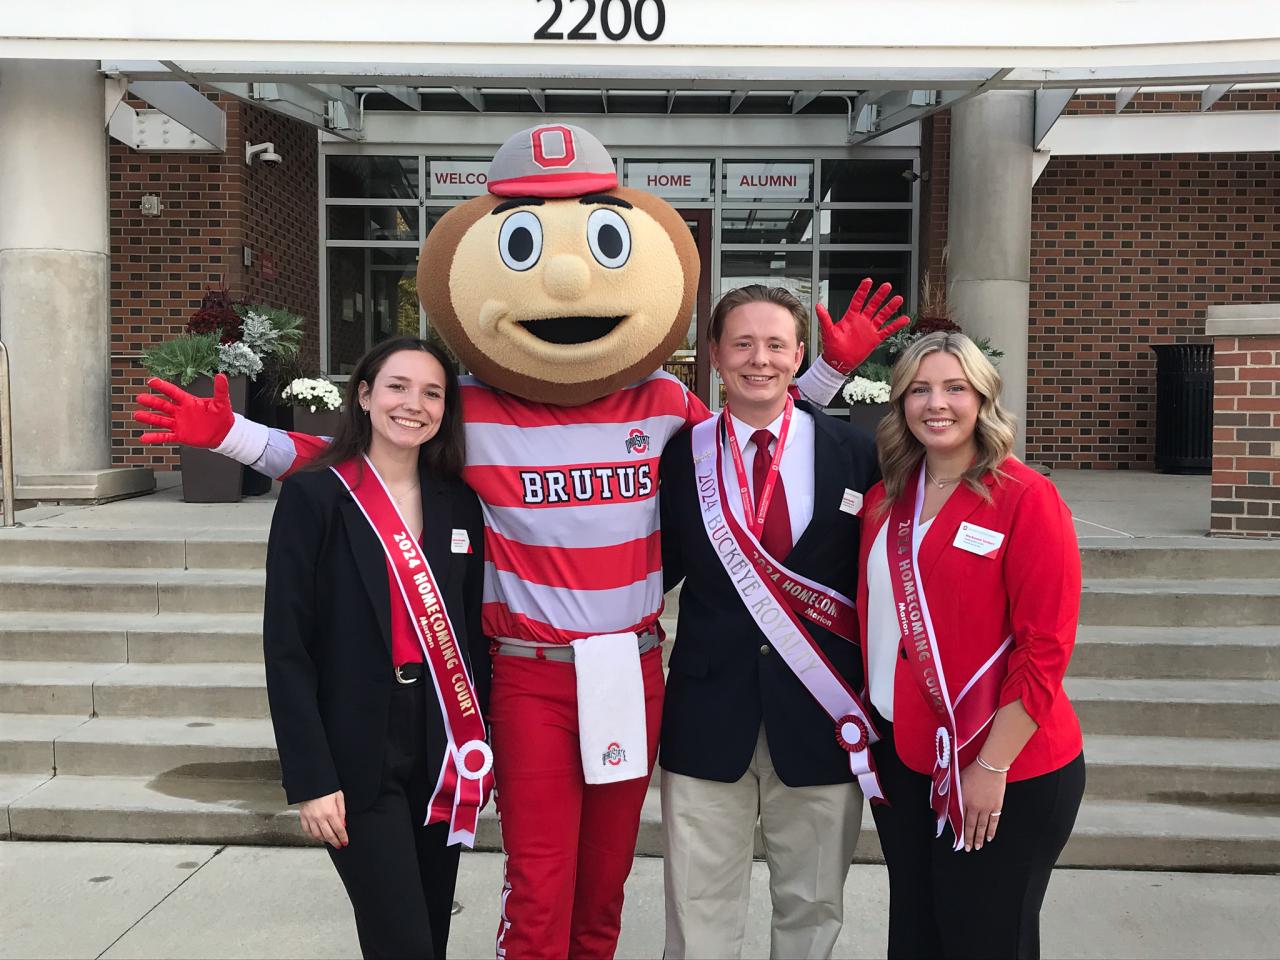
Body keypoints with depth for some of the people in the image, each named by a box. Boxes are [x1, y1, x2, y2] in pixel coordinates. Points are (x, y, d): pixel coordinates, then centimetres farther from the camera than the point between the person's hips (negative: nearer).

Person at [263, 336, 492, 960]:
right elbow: (286, 646, -10)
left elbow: (470, 632, 11)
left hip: (444, 749, 5)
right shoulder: (314, 496, -8)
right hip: (359, 753, -4)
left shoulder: (459, 504, 6)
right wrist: (310, 778, -13)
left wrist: (480, 749, 9)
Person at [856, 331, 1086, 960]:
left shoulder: (1026, 498, -13)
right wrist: (867, 721, 6)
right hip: (902, 756, 5)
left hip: (1008, 772, -5)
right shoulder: (884, 501, 5)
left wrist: (991, 767, -17)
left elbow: (1044, 649, -15)